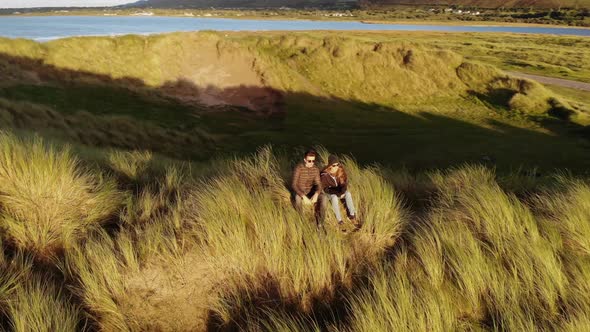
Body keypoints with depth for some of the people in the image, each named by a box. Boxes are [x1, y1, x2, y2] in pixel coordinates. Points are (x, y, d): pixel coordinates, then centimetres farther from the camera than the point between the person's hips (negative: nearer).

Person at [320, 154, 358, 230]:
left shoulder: (341, 170, -13)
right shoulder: (324, 174, -23)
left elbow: (345, 182, -6)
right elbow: (325, 188, -19)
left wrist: (343, 191, -26)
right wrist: (337, 193, -30)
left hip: (339, 190, 3)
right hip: (329, 193, -3)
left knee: (348, 194, -26)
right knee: (334, 197, -35)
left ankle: (352, 215, -19)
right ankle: (339, 220, -26)